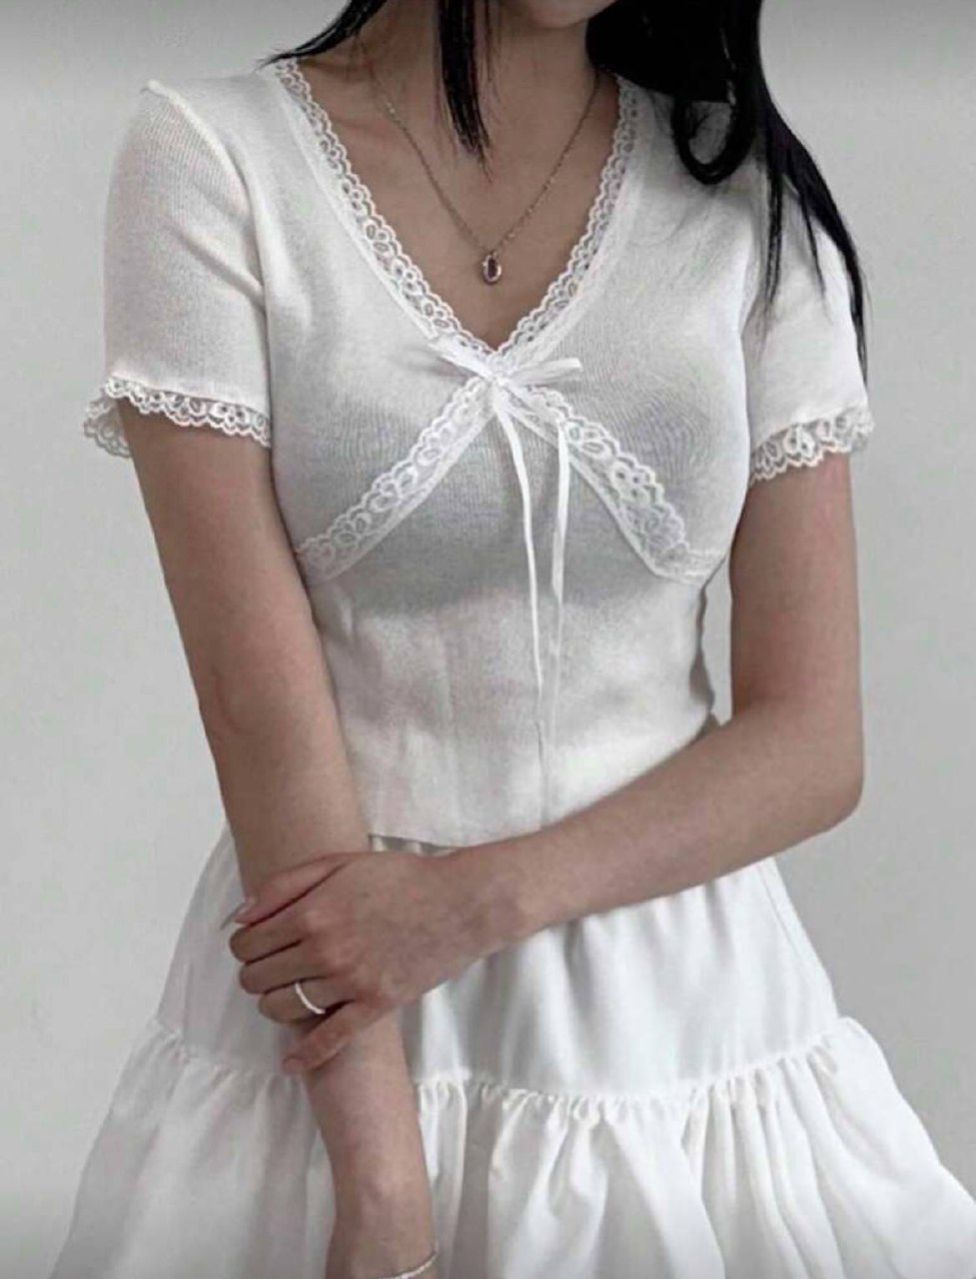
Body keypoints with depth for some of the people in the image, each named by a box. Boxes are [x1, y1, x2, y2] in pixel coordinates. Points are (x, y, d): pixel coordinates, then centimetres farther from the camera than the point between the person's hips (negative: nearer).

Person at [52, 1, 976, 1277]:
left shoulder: (750, 201, -1)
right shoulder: (209, 157, -8)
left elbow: (815, 741, -3)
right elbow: (262, 703, -15)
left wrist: (481, 897, -18)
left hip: (686, 1012, 2)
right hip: (322, 1037, -2)